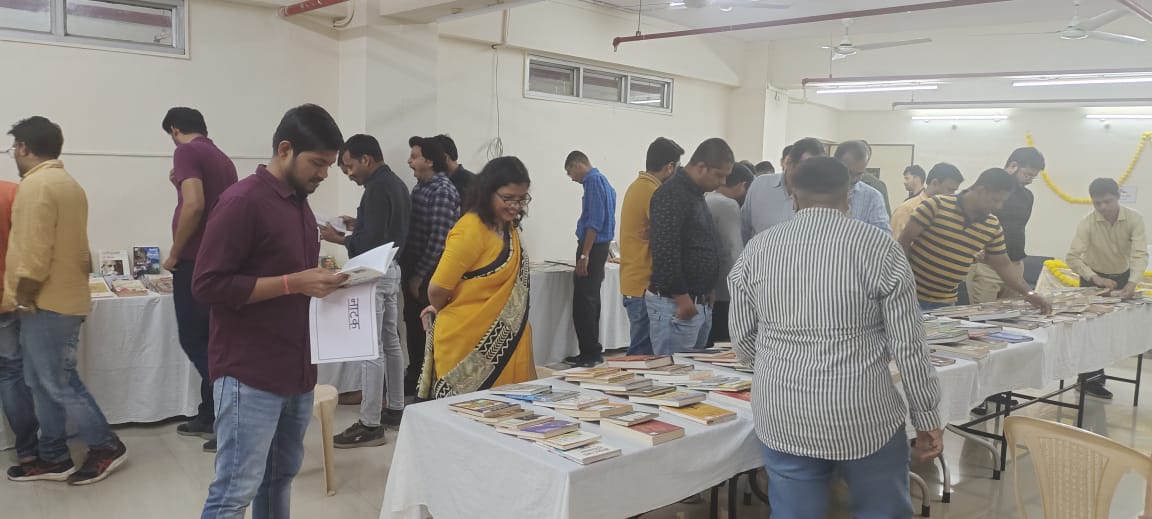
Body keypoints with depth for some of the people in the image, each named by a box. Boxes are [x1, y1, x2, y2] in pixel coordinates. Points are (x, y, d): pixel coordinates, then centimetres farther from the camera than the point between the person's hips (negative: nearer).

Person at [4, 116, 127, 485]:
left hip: (47, 304, -10)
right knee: (43, 383, 14)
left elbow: (34, 252, -21)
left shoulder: (36, 185, -17)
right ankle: (52, 457, 20)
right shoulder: (66, 183, 15)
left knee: (59, 385, -1)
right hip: (63, 297, 10)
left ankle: (107, 448, 8)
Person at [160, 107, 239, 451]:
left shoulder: (186, 152, -9)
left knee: (194, 341, -4)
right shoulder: (223, 160, 16)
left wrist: (174, 254, -14)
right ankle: (208, 416, 21)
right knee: (207, 340, 14)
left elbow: (194, 206, -22)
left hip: (196, 262, -9)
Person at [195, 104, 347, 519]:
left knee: (281, 477, 15)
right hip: (249, 374, -8)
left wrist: (321, 281, 4)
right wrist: (293, 283, -21)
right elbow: (208, 284, -17)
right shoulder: (243, 201, -13)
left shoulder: (300, 203, 13)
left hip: (296, 370, 8)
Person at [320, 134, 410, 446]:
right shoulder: (396, 183, 14)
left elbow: (372, 241, -22)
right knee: (390, 341, 16)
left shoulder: (377, 188, -16)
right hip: (392, 268, 11)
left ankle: (370, 425, -4)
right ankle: (395, 409, 25)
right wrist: (358, 225, 14)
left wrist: (338, 239, -11)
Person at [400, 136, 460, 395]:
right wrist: (408, 269, 10)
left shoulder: (443, 191, -15)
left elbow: (439, 238, -19)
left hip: (429, 273, -8)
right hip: (413, 268, 8)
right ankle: (415, 377, 26)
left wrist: (420, 274, -16)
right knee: (413, 325, 15)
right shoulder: (420, 187, 12)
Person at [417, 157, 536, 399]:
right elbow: (437, 290, -18)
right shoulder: (471, 229, -19)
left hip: (500, 341, 8)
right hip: (467, 341, -8)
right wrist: (447, 315, 3)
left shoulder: (508, 228, 8)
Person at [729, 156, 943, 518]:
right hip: (863, 414, -2)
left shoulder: (757, 249, -1)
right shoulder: (879, 247, -8)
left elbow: (743, 342, 5)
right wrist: (927, 417, 6)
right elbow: (908, 345, -6)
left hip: (782, 417, 2)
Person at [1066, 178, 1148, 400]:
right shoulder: (1087, 223, -22)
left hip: (1122, 277, 2)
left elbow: (1140, 254, -27)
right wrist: (1095, 278, -42)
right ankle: (1091, 378, 2)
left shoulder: (1135, 219, -20)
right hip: (1094, 278, -2)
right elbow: (1073, 257, -29)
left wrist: (1132, 283, -42)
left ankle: (1089, 375, 19)